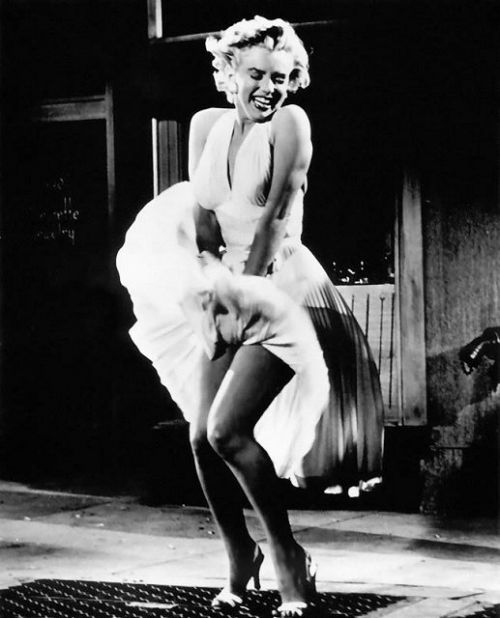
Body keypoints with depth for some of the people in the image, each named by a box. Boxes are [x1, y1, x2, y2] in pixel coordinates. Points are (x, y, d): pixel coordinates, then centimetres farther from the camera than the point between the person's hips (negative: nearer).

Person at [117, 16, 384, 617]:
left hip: (280, 294, -6)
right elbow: (201, 215, 4)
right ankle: (240, 556, 19)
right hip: (224, 294, 6)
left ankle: (288, 557, -3)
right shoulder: (208, 124, 7)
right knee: (202, 438, -1)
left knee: (227, 431, -19)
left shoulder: (289, 123, -8)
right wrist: (217, 282, -7)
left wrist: (246, 287, -13)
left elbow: (274, 216, -13)